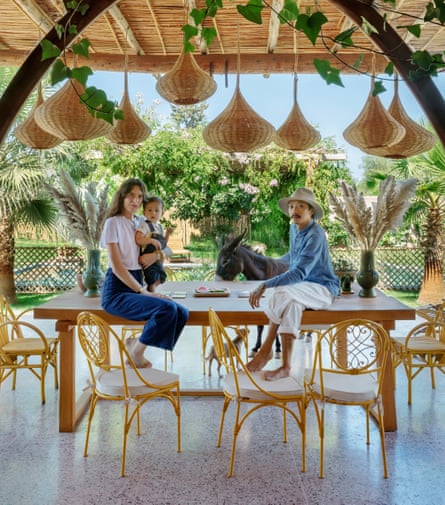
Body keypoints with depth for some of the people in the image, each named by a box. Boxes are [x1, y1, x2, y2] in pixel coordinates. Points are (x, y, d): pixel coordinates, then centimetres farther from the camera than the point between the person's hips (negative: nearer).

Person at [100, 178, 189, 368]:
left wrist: (147, 259, -5)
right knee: (167, 309, -28)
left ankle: (135, 344, 1)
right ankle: (137, 352, -8)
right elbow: (116, 266, -13)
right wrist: (143, 292, -17)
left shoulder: (140, 222, 15)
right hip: (117, 290, -7)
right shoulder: (113, 223, -5)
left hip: (136, 285, 7)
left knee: (181, 313, -15)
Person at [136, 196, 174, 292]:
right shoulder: (145, 225, -13)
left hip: (159, 260, 8)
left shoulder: (160, 227, 10)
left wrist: (167, 234, 4)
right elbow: (138, 239, -25)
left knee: (160, 279, 18)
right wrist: (151, 240, -36)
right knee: (152, 282, -7)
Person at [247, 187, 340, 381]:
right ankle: (285, 365, -29)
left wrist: (264, 285, -37)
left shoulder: (315, 235, -20)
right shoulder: (294, 229, 7)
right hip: (303, 287, 7)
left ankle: (266, 350, -21)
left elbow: (299, 273, -31)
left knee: (284, 292, -33)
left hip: (323, 289, -7)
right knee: (291, 302, -29)